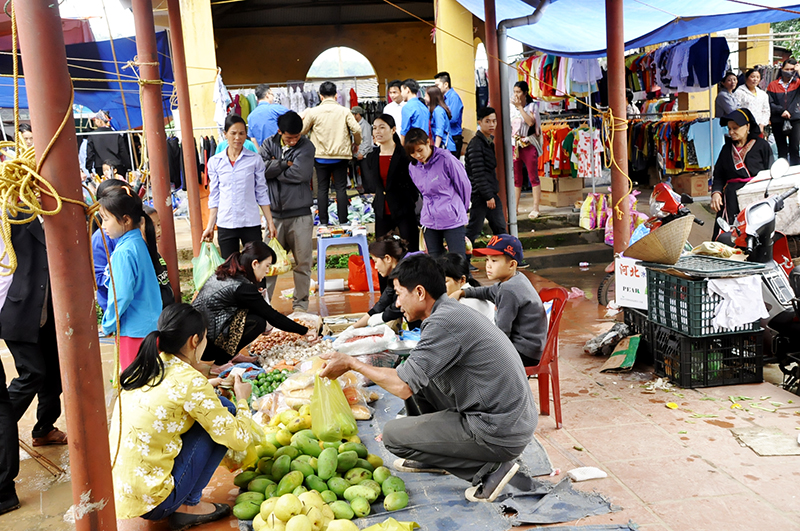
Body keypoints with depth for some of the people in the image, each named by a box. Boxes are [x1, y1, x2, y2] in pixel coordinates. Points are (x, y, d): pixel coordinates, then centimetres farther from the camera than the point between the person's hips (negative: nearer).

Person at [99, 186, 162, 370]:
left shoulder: (123, 253, -20)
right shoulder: (139, 242, 6)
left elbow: (122, 296, -22)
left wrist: (108, 324, -8)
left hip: (133, 328, -9)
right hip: (151, 322, 9)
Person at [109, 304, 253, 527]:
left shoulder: (148, 365, 4)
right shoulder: (191, 382, -17)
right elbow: (240, 440, -11)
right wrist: (242, 399, 7)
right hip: (150, 503, -7)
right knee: (224, 412, -1)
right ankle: (188, 506, 4)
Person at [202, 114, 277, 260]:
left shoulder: (255, 160, 2)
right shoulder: (215, 162, 5)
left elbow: (262, 194, 5)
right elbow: (214, 197, 9)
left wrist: (270, 222, 1)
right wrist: (210, 226, 6)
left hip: (251, 222, -1)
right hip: (225, 224, 1)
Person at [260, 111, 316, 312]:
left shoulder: (306, 146, -2)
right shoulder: (269, 144, 7)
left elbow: (299, 174, -16)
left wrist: (273, 168, -6)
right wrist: (285, 164, -11)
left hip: (300, 214, -1)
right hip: (274, 213, 2)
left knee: (302, 261, 4)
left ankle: (300, 302, 17)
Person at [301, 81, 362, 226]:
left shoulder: (313, 112, -5)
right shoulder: (344, 111, -4)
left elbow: (303, 130, 5)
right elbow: (356, 129, -8)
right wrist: (356, 143, 12)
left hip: (321, 156, 0)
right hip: (340, 155, 0)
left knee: (322, 188, 7)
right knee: (341, 188, 5)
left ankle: (323, 222, 8)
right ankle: (343, 221, 6)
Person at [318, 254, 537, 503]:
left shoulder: (443, 323, -20)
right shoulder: (455, 311, 11)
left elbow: (403, 386, -18)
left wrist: (351, 363, -7)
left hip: (501, 435, -9)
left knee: (392, 435, -1)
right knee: (421, 374, 16)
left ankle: (489, 468, -2)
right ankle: (435, 456, 28)